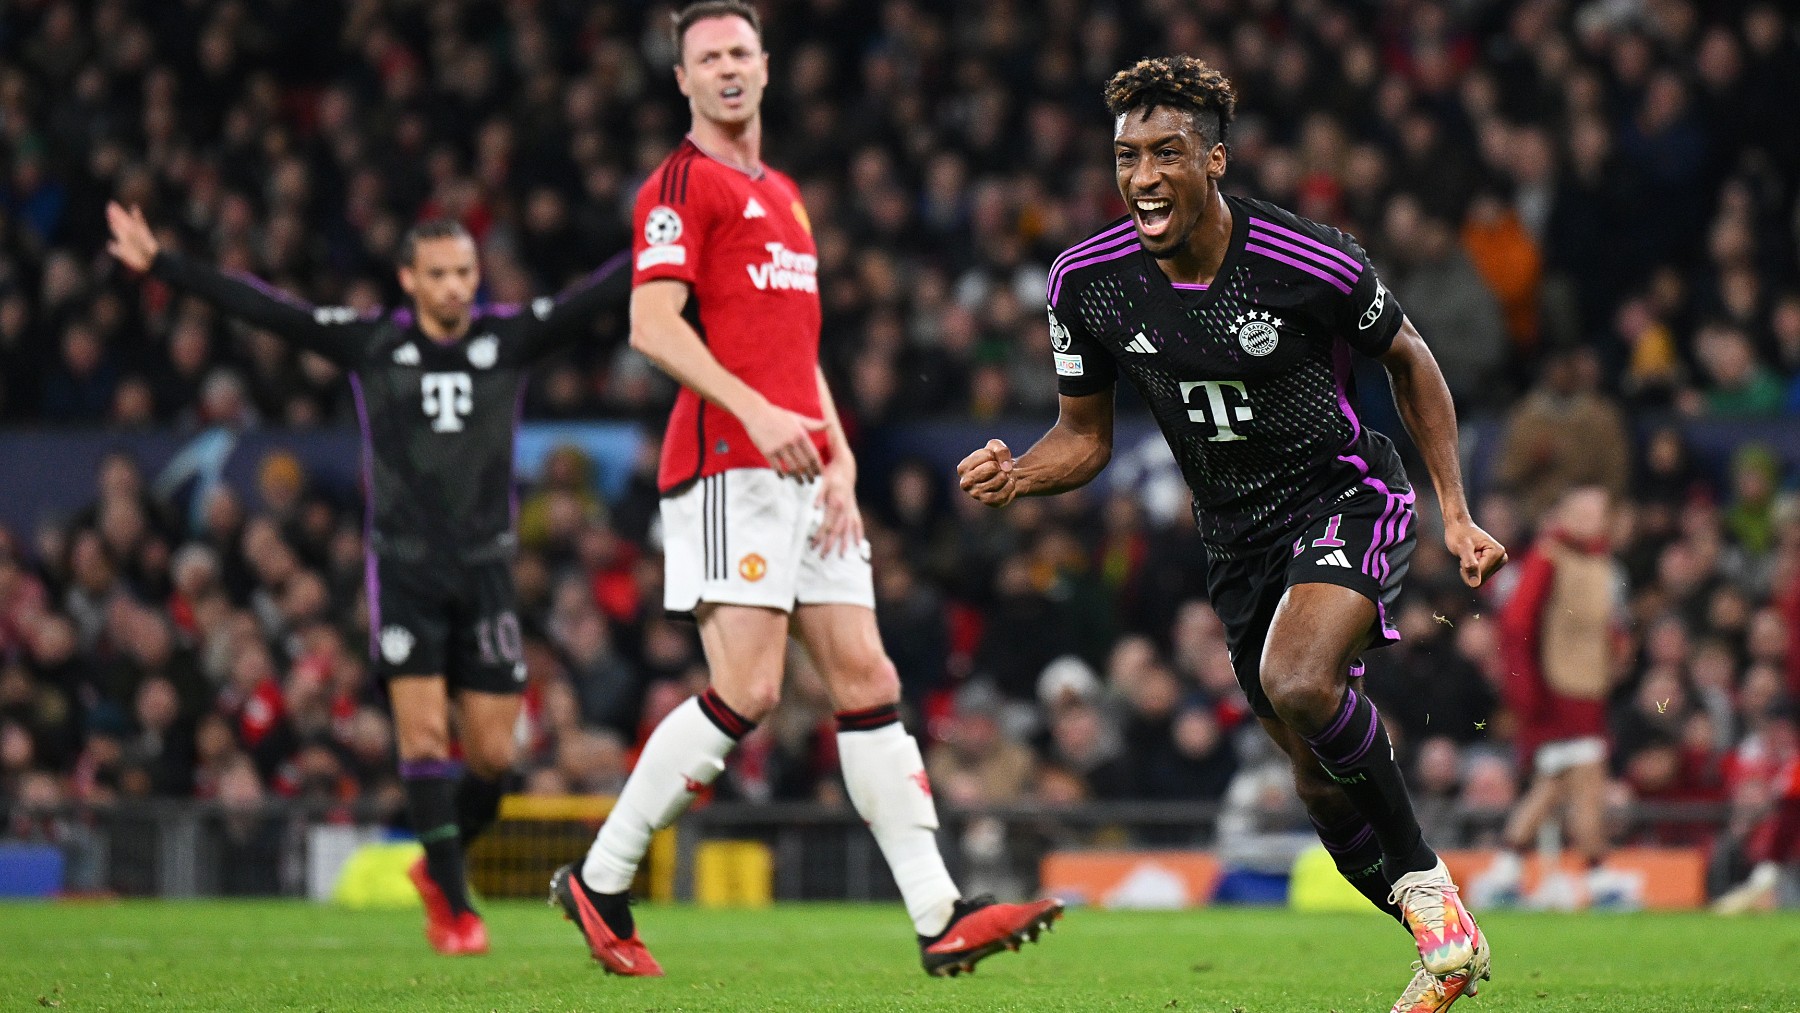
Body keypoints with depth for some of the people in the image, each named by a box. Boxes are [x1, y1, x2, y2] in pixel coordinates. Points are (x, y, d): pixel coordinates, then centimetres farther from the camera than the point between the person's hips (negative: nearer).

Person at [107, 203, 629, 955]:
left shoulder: (510, 337, 1)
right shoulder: (371, 344, -2)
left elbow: (599, 296, -3)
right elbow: (264, 309, -4)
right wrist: (160, 266, -8)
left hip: (485, 568, 2)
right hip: (403, 567, -2)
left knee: (493, 755, 2)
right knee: (425, 731, -13)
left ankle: (436, 866, 29)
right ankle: (454, 909, -5)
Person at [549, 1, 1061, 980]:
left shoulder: (782, 195, 24)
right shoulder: (682, 184, -3)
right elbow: (652, 323, -15)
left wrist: (840, 458, 14)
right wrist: (754, 411, -24)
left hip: (801, 472, 8)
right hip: (727, 465, -8)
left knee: (867, 681, 1)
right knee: (746, 691, -14)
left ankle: (940, 917, -4)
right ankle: (600, 881, -2)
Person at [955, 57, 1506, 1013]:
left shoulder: (1313, 262, -19)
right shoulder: (1086, 281, -9)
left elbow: (1407, 360, 0)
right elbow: (1085, 436, 5)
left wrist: (1455, 512, 0)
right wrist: (1015, 475, -17)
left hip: (1347, 495, -5)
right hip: (1238, 537, 5)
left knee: (1297, 682, -31)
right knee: (1320, 776, 8)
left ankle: (1425, 883, -14)